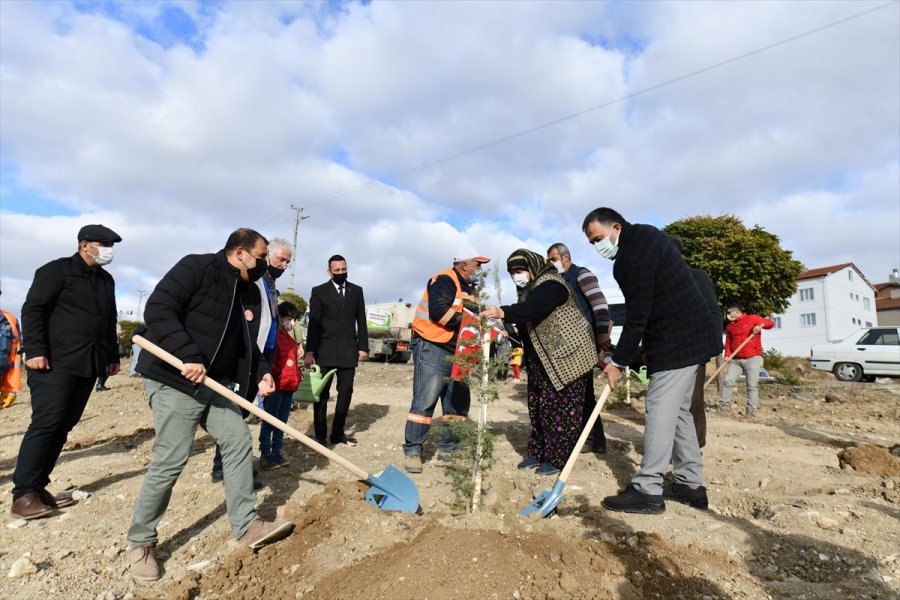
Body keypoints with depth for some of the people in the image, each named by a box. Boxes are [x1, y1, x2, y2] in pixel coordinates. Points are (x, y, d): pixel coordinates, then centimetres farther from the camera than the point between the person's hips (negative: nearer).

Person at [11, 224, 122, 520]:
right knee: (45, 424, -8)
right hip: (56, 362, -7)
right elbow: (32, 309, -9)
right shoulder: (57, 270, -2)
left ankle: (38, 487, 16)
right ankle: (23, 494, 0)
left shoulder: (106, 280, 19)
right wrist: (35, 350, -17)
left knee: (63, 426, 8)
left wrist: (112, 356, 20)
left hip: (89, 365, 7)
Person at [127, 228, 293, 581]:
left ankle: (247, 527, 14)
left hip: (216, 383, 8)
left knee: (238, 443, 4)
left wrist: (260, 373, 0)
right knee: (170, 460, -4)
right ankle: (140, 542, 19)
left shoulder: (251, 294, 11)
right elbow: (158, 309, -20)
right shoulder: (196, 267, -11)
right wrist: (188, 356, -26)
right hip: (174, 380, -8)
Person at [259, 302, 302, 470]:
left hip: (289, 387, 8)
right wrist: (277, 375, -17)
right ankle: (265, 455, 9)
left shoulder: (291, 340, 16)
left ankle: (277, 452, 21)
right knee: (269, 421, 1)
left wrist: (297, 377, 15)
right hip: (275, 386, -8)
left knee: (282, 422, 13)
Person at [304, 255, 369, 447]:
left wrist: (363, 346, 3)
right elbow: (313, 323, -2)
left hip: (348, 350, 3)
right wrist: (310, 351, -8)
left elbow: (361, 321, 10)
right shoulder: (319, 291, 3)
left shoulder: (356, 291, 11)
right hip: (325, 349, -2)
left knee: (346, 391, 4)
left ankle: (338, 433, 15)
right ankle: (320, 435, 12)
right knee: (322, 393, 3)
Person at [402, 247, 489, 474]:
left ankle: (449, 448, 24)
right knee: (424, 402, -7)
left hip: (456, 353, 10)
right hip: (432, 350, -9)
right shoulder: (444, 281, -12)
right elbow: (438, 313, -26)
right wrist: (464, 319, -16)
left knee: (458, 402, 12)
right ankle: (412, 451, 3)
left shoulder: (469, 289, 18)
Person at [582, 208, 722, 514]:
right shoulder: (646, 234, 11)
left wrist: (617, 362, -13)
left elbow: (637, 317, -20)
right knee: (677, 409, 13)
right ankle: (691, 483, 20)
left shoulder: (633, 256, -19)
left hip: (676, 339, -11)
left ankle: (647, 490, -7)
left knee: (660, 407, -11)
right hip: (690, 334, 11)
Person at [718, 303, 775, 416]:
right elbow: (728, 342, 11)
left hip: (752, 358, -4)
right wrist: (727, 355, -5)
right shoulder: (729, 326, 13)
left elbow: (770, 323, 2)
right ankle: (723, 406, -1)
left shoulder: (752, 318, 0)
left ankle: (751, 411, 1)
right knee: (728, 381, -5)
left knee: (752, 385, -3)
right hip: (735, 359, 4)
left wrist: (761, 325, -19)